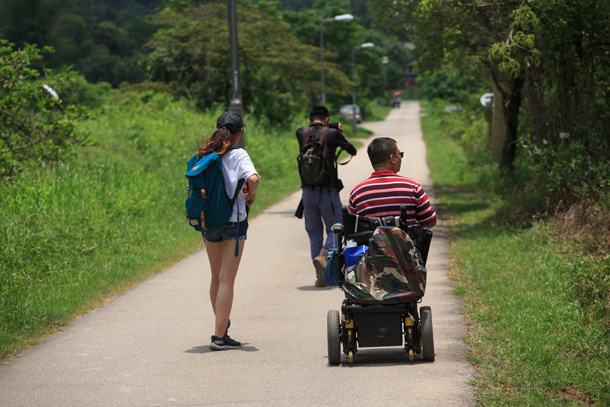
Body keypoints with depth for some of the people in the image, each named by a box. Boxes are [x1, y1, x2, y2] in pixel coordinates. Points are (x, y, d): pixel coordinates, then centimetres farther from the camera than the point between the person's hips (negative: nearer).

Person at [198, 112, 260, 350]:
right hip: (234, 221, -5)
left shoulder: (204, 155, 4)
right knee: (227, 279, -3)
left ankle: (222, 323, 33)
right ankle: (219, 336, -5)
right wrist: (251, 195, -8)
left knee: (216, 278, 19)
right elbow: (253, 179, -26)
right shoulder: (237, 155, -11)